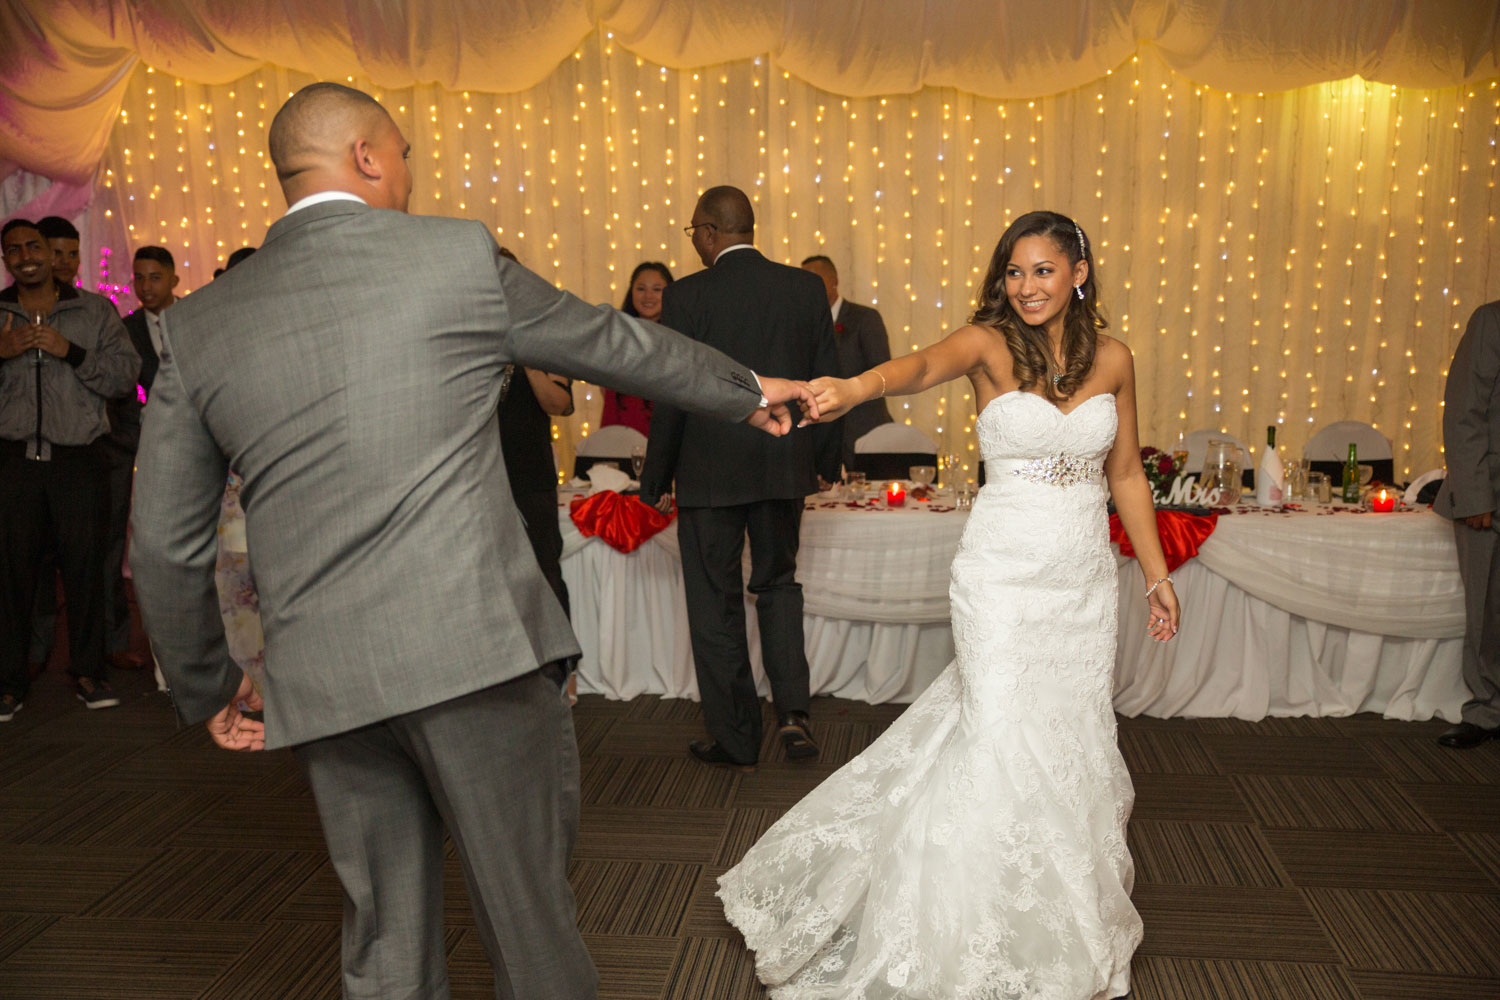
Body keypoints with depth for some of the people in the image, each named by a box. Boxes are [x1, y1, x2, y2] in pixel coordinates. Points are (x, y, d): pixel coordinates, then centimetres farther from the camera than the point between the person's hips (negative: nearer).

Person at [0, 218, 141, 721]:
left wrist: (70, 352, -13)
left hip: (77, 458, -1)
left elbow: (125, 373, 0)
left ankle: (88, 671, 11)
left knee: (84, 563, -1)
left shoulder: (95, 311, 9)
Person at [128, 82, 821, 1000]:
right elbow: (616, 341, 13)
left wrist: (207, 686, 25)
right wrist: (748, 390, 29)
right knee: (532, 915, 9)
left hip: (322, 681, 4)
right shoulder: (460, 253, 1)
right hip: (477, 647, -4)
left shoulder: (198, 323, 9)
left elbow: (166, 545, 12)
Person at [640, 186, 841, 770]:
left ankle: (734, 740, 17)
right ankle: (792, 710, 7)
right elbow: (828, 381, 4)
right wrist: (825, 460, 17)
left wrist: (654, 482, 1)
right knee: (778, 585, 21)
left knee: (716, 604, 9)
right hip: (784, 468, 4)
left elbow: (671, 397, -9)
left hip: (709, 472, -3)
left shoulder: (687, 296, -10)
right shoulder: (805, 288, 1)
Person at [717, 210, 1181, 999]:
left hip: (1084, 577, 4)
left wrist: (1157, 574, 12)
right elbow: (924, 366, -31)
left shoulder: (1111, 358, 4)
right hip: (1004, 572, -4)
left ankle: (1067, 927, 34)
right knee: (1004, 743, -5)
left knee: (1071, 740, 12)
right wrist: (859, 386, -52)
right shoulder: (989, 342, -8)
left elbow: (1126, 474, 12)